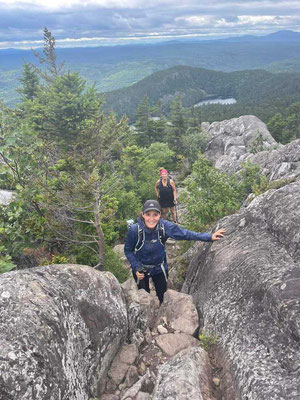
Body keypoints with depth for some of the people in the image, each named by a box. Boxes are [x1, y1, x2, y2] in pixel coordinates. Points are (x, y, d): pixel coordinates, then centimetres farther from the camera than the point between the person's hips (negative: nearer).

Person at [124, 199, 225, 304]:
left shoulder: (165, 226, -26)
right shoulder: (134, 230, -29)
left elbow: (185, 234, -17)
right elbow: (128, 250, -13)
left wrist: (210, 237, -19)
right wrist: (136, 268, -23)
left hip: (159, 268, 1)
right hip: (141, 269, -1)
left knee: (163, 297, 21)